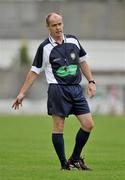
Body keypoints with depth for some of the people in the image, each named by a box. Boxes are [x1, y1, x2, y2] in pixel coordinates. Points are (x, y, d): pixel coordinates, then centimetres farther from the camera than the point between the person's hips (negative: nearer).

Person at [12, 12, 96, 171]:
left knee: (88, 124, -1)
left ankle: (75, 159, 15)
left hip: (76, 89, 5)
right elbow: (34, 72, 1)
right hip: (58, 90, -5)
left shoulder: (73, 40, 8)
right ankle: (64, 164, 4)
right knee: (58, 126, -5)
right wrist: (22, 93, -1)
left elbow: (82, 61, 20)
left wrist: (91, 82, 12)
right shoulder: (44, 48, -5)